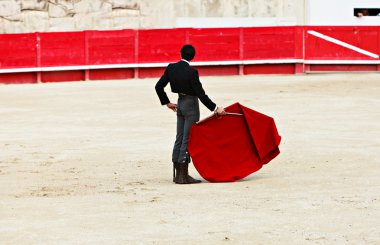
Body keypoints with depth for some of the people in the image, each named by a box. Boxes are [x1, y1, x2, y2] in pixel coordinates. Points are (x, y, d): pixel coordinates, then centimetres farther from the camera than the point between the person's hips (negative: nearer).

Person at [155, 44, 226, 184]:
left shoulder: (171, 68, -1)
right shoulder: (191, 72, -20)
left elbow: (159, 86, 6)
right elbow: (201, 94, -19)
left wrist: (167, 103, 19)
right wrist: (215, 108, -13)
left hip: (180, 104, 7)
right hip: (191, 106, -7)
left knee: (179, 139, 13)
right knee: (188, 140, -3)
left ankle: (177, 174, 17)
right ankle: (183, 176, -3)